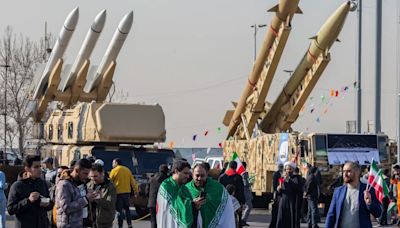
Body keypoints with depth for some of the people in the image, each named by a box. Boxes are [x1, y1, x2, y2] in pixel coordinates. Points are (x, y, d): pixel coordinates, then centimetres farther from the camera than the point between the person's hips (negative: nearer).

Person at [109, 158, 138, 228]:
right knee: (127, 209, 18)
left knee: (119, 210, 0)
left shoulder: (114, 170, -8)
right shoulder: (127, 170, 9)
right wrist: (136, 190, 16)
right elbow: (132, 181, 11)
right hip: (127, 192, 5)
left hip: (118, 192, -5)